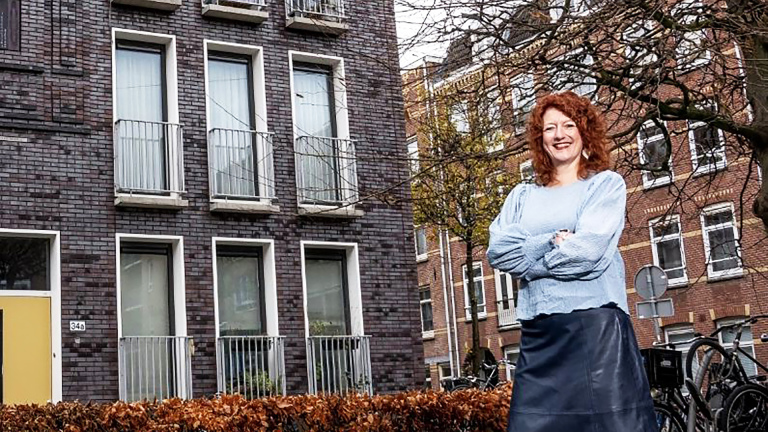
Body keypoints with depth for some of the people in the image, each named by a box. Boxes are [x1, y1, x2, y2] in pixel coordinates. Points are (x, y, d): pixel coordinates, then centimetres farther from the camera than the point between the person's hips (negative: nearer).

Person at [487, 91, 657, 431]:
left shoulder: (607, 184, 7)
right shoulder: (522, 196, 18)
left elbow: (589, 250, -9)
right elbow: (498, 251, 3)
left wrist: (528, 255, 1)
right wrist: (553, 241, -7)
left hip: (596, 324, -3)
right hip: (539, 331, 4)